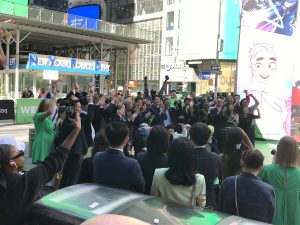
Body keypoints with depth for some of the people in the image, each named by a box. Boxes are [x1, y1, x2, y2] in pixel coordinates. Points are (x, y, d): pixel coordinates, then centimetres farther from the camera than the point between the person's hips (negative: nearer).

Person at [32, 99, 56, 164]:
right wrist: (53, 101, -25)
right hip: (42, 146, -9)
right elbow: (50, 111, -34)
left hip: (49, 146, 9)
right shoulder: (38, 115, -13)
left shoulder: (48, 117, 13)